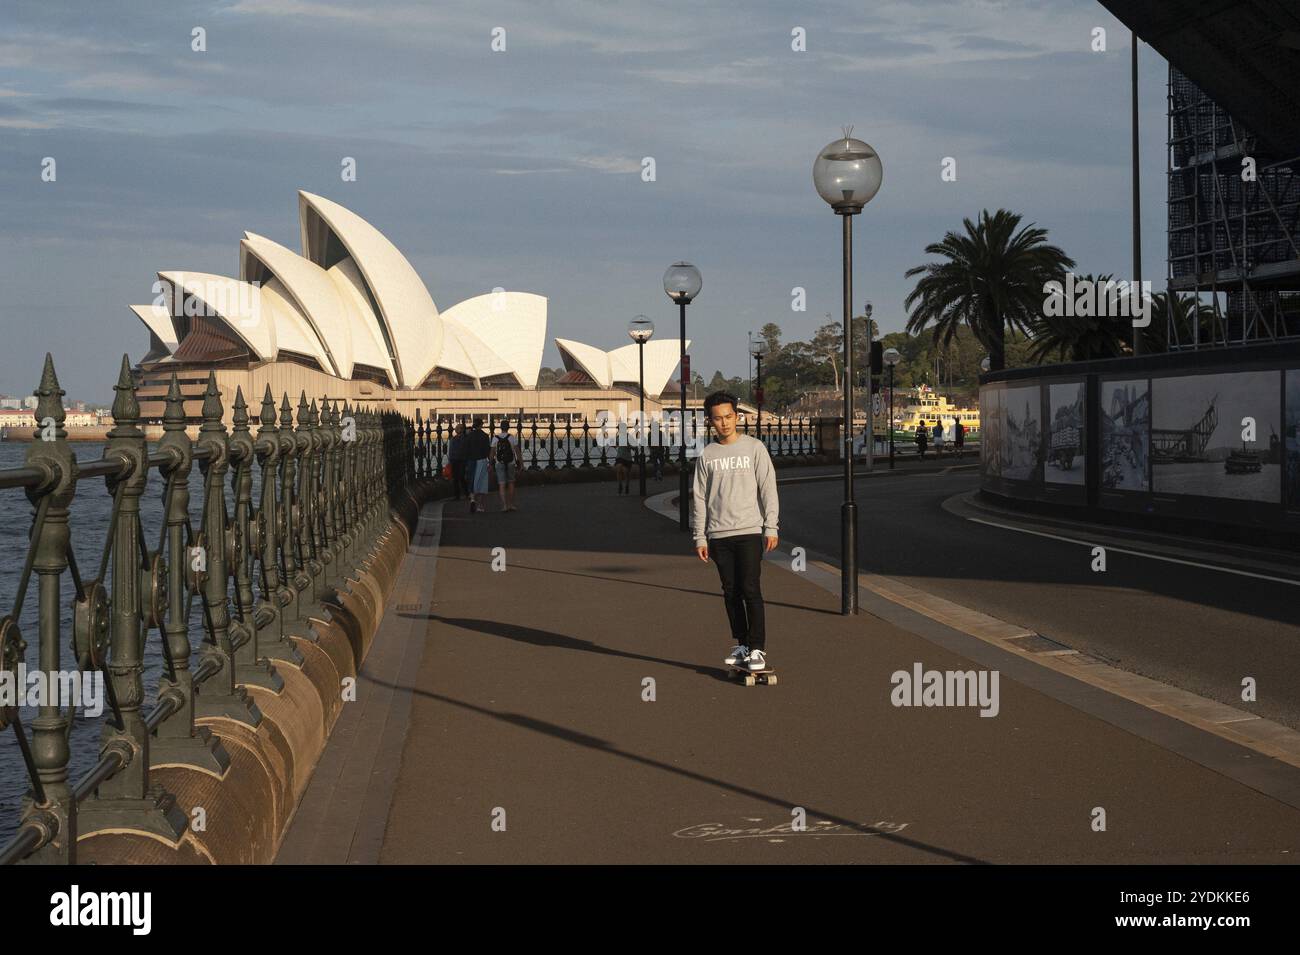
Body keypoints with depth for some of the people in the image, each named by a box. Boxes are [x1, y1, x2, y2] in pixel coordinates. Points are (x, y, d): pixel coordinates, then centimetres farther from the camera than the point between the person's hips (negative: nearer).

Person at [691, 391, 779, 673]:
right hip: (719, 535, 3)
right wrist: (700, 537, 6)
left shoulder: (754, 448, 1)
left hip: (749, 532, -3)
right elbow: (699, 499, 11)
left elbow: (768, 489, -1)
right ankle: (742, 645, 16)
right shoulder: (706, 456, 9)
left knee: (750, 589, -10)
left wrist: (771, 527, -7)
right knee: (731, 592, 7)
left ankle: (758, 648, -7)